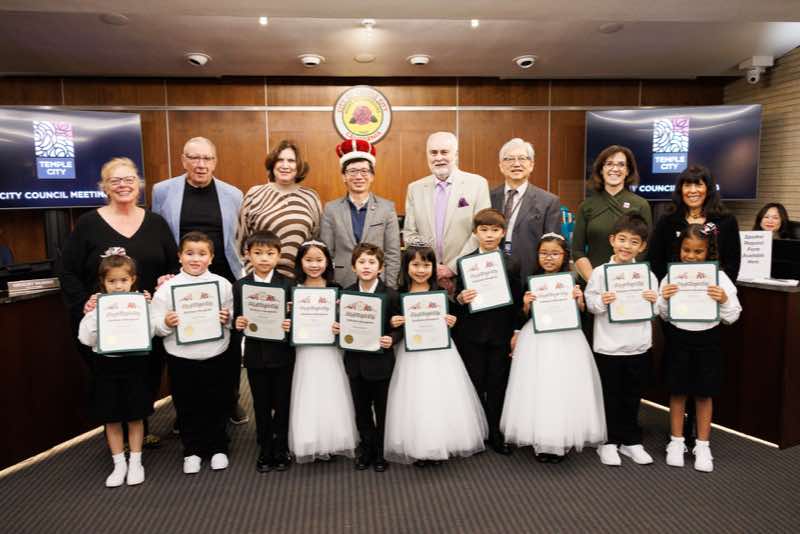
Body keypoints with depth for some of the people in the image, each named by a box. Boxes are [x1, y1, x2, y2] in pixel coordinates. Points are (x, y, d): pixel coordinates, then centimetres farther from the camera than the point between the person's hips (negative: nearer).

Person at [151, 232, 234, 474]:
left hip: (215, 357, 1)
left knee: (216, 405, 12)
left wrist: (228, 319, -17)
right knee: (187, 408, 12)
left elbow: (235, 319, 4)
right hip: (181, 360, 0)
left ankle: (218, 448, 31)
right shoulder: (167, 287, -4)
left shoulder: (222, 284, -1)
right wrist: (166, 323, -22)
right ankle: (192, 451, 30)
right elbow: (155, 327, -3)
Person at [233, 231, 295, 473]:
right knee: (261, 405, 14)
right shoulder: (240, 286, -1)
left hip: (282, 354, -1)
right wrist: (238, 323, -17)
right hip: (255, 355, 2)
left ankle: (281, 450, 29)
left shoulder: (288, 284, -6)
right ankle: (265, 450, 30)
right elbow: (236, 319, 4)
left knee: (282, 404, 10)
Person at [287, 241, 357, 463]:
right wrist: (286, 324, -17)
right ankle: (310, 444, 19)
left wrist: (341, 327, -18)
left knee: (331, 398, 6)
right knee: (308, 400, 5)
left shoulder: (335, 289, 0)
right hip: (305, 354, 0)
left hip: (329, 353, 0)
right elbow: (289, 320, 3)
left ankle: (332, 442, 21)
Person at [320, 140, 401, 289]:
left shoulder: (387, 207, -1)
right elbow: (326, 254, 2)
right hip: (341, 285, 0)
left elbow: (393, 254, -1)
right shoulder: (331, 209, 1)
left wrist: (390, 290, -5)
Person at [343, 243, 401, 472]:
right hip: (355, 361, 3)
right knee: (361, 408, 16)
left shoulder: (391, 295, -10)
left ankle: (381, 452, 32)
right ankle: (367, 448, 35)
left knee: (382, 408, 12)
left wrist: (392, 339, -24)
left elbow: (399, 327, -5)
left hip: (380, 360, -3)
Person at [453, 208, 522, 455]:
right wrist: (460, 298, -20)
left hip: (501, 334, 1)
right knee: (474, 385, 8)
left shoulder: (512, 264, 1)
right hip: (472, 334, 0)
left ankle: (496, 435, 23)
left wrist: (516, 333, 0)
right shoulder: (464, 262, 0)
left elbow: (517, 301, 3)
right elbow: (457, 298, 2)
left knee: (498, 386, 8)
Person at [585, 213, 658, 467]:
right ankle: (609, 442, 24)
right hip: (608, 348, -3)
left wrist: (654, 301, -14)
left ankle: (631, 441, 31)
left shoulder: (647, 274, 2)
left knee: (632, 397, 16)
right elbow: (589, 303, -7)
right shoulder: (600, 272, -7)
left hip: (639, 347, 3)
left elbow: (655, 311, 8)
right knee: (609, 397, 10)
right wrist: (601, 302, -27)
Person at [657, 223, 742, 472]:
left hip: (708, 339, 0)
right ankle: (676, 442, 26)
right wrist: (664, 299, -16)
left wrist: (724, 300, -21)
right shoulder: (671, 276, -4)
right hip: (678, 338, 1)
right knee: (677, 392, 11)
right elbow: (663, 315, 3)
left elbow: (731, 317, -2)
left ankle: (702, 446, 24)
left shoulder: (719, 277, -6)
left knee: (704, 394, 10)